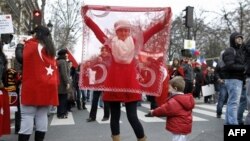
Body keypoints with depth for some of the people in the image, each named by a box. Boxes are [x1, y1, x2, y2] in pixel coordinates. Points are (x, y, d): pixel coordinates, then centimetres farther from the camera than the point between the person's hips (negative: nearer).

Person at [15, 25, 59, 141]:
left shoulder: (31, 45, 0)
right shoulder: (50, 49, 18)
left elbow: (20, 58, -4)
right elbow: (54, 67, 18)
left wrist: (20, 46, 9)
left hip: (33, 86, -6)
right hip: (47, 86, 6)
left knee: (27, 116, -4)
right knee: (42, 115, 9)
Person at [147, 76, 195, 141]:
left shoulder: (174, 101, -24)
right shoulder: (186, 99, 7)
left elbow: (164, 109, -19)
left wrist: (153, 112, -5)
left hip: (178, 128, -10)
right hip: (183, 127, 10)